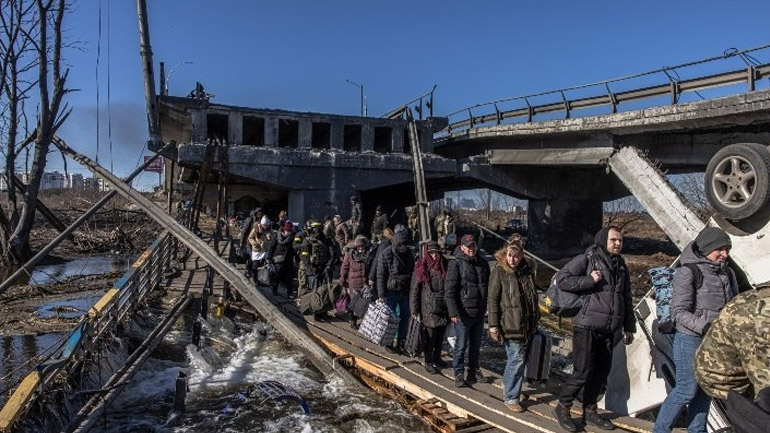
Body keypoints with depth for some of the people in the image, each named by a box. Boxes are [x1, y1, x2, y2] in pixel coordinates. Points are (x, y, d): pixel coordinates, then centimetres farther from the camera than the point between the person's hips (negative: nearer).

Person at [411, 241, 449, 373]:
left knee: (440, 337, 15)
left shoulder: (445, 267, 5)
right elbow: (415, 291, -5)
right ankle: (429, 362, 15)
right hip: (428, 310, -4)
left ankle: (437, 358, 33)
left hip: (443, 308, 4)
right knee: (430, 337, 2)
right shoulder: (422, 269, -6)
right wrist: (415, 311, -8)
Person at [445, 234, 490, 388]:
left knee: (476, 344, 17)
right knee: (461, 345, 0)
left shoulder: (482, 264, 9)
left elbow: (488, 286, 18)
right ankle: (459, 374, 12)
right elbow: (450, 290, -13)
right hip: (463, 313, -6)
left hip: (480, 312, 6)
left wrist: (487, 307, 14)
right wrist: (453, 312, -18)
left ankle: (473, 371, 31)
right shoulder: (456, 264, -10)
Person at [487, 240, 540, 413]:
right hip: (510, 325, -6)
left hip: (527, 325, 6)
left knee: (515, 359, 16)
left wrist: (536, 320, 21)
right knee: (517, 359, -6)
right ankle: (511, 398, 6)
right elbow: (492, 299, -10)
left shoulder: (527, 271, 7)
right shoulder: (499, 271, -9)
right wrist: (493, 325, -13)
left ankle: (508, 387, 35)